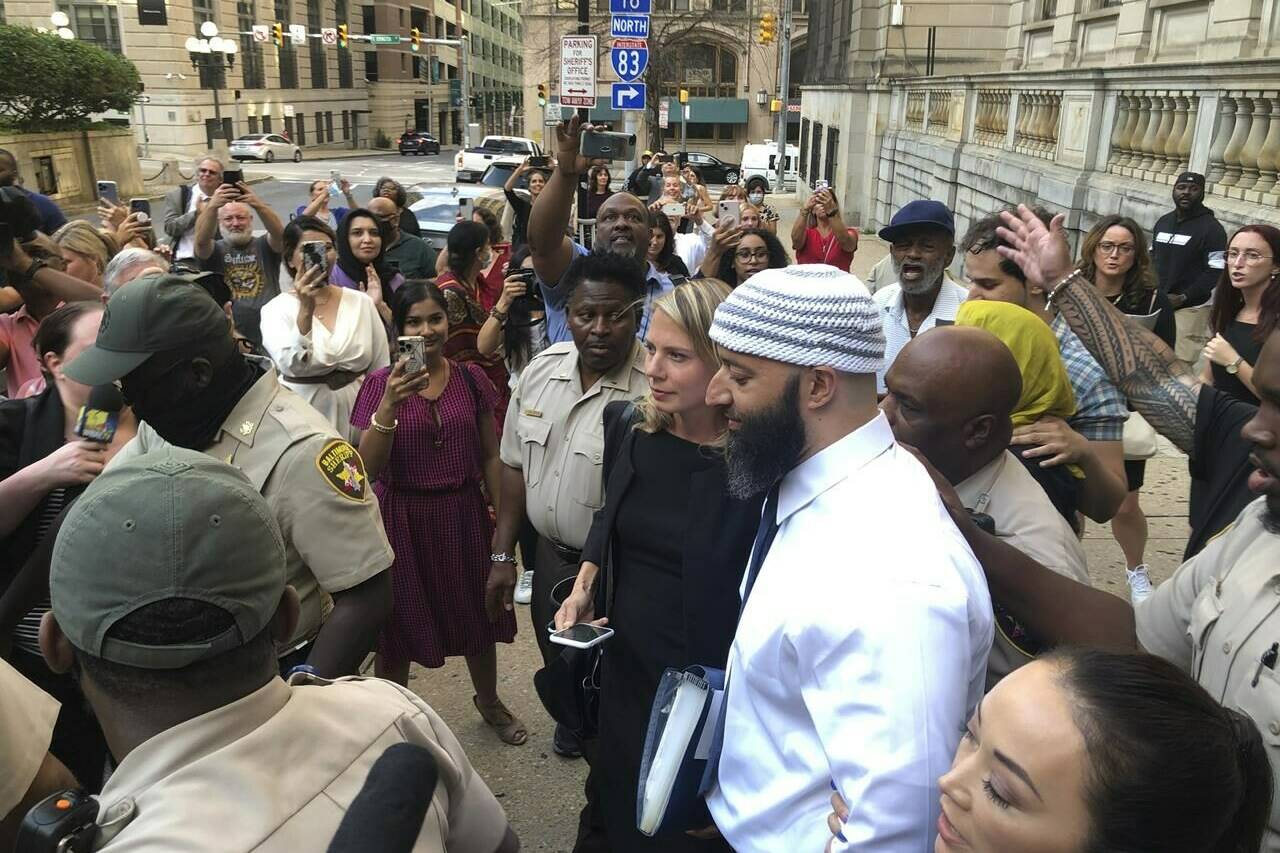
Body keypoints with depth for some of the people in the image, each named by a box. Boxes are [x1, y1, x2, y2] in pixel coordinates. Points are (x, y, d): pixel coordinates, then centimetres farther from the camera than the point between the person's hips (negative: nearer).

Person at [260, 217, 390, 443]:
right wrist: (306, 309, -31)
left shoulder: (361, 302, 2)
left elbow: (382, 371, 5)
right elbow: (292, 366, -22)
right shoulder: (275, 309, -5)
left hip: (358, 414, 2)